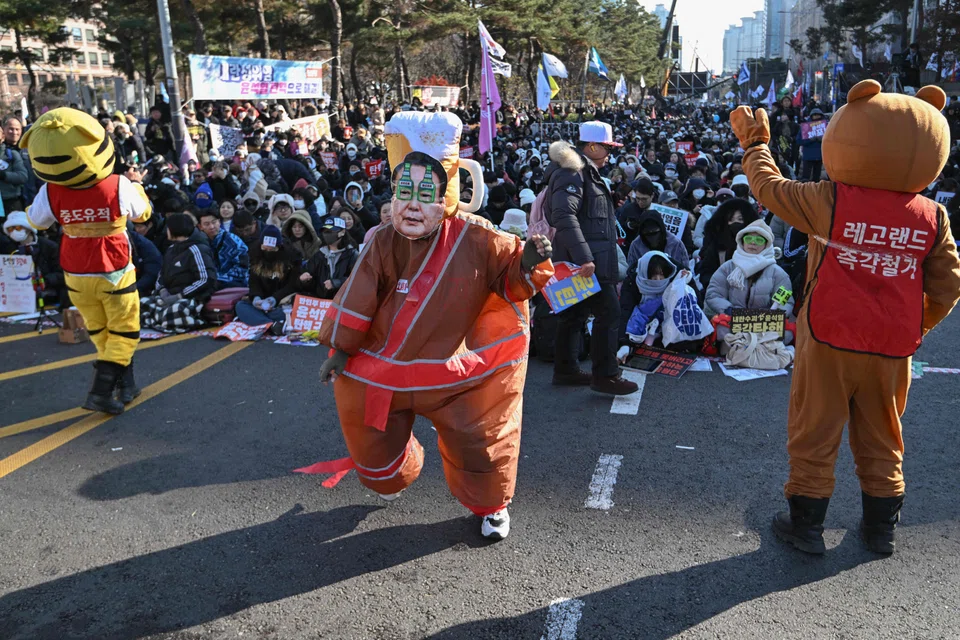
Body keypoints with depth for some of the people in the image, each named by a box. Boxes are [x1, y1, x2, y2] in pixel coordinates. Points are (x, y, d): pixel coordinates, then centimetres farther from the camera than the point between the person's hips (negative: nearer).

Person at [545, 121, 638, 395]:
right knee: (608, 312, -9)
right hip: (584, 259, -11)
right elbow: (564, 217, -25)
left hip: (587, 258, 11)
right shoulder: (571, 173, -14)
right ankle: (605, 375, -3)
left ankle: (565, 370, 22)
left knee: (574, 312, 14)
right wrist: (583, 257, -30)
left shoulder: (586, 172, 20)